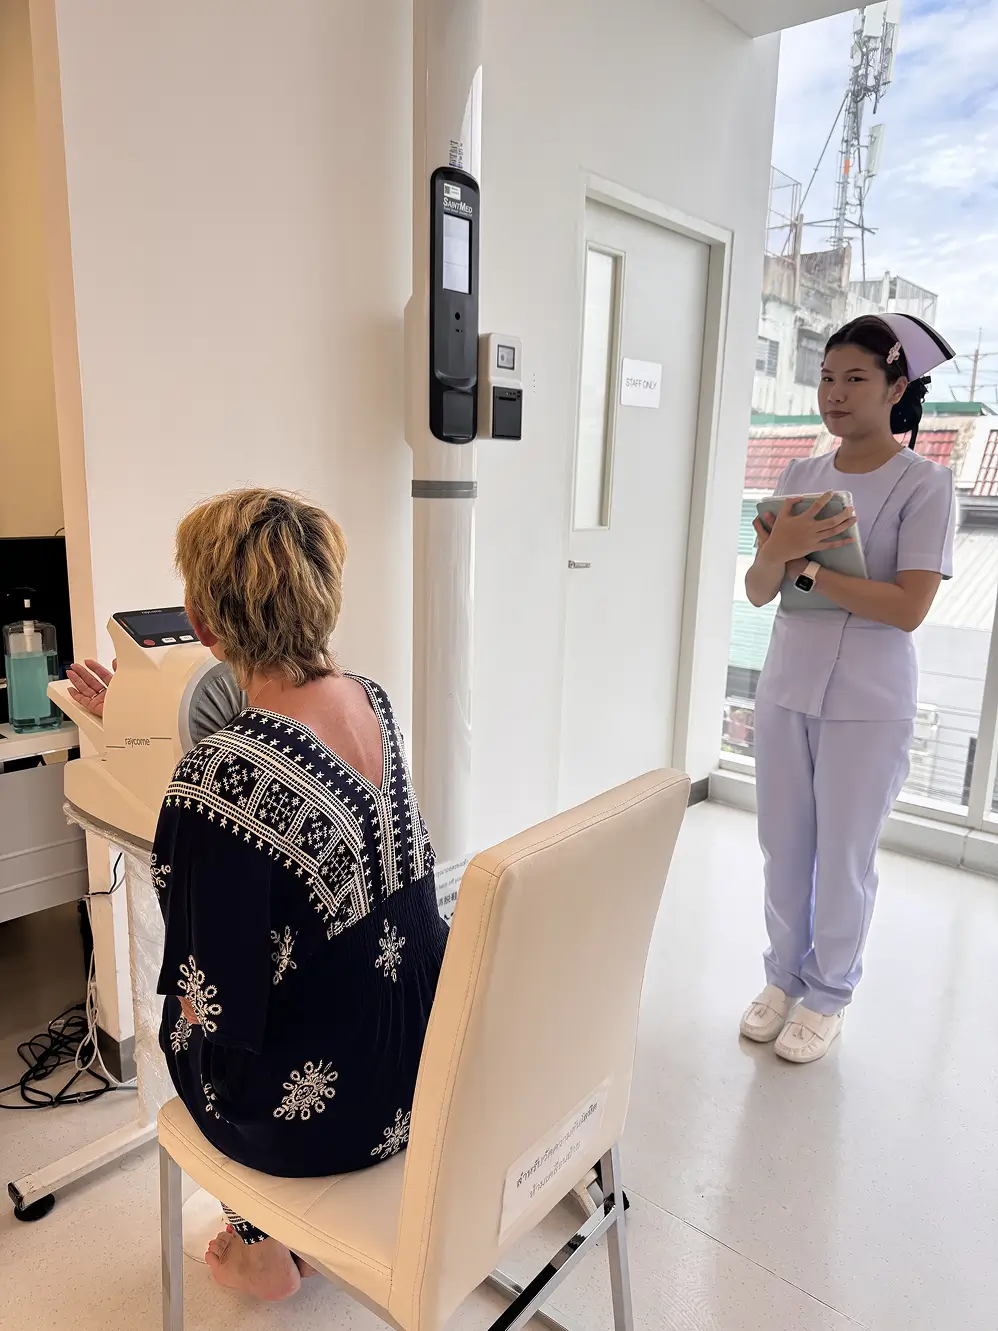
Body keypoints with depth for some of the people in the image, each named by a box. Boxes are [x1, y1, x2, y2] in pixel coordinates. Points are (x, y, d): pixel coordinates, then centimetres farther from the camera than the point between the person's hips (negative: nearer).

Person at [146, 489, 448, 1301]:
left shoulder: (219, 777, -32)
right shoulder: (375, 702, -9)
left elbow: (224, 1026, -23)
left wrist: (187, 1000, 0)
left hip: (328, 1112, -5)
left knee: (178, 1015, 24)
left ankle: (263, 1250, 43)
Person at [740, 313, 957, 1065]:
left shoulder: (924, 485, -8)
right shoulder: (800, 479, 5)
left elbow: (908, 608, -18)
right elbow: (758, 593, 1)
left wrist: (806, 566, -16)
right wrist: (778, 550, -20)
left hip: (868, 706, -4)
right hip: (786, 692, 5)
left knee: (844, 859, 10)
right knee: (784, 850, 14)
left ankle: (827, 995, 30)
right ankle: (785, 976, 34)